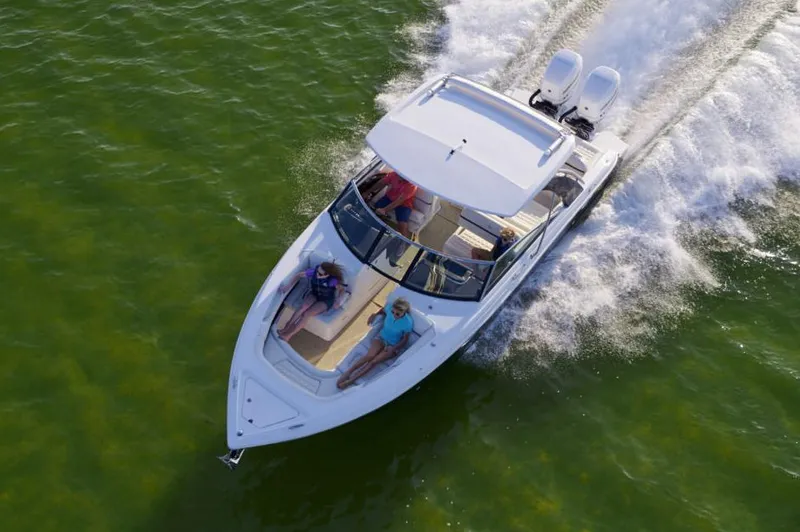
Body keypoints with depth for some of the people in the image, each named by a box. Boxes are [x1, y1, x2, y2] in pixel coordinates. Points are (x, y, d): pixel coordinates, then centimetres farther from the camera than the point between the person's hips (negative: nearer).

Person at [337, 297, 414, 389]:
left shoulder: (408, 323, -26)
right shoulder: (389, 309, -16)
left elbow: (405, 340, -12)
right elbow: (383, 310, 11)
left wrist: (393, 348, -24)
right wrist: (375, 314, -6)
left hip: (393, 345, -3)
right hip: (381, 337, 3)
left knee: (374, 361, -22)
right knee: (370, 355, -25)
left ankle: (351, 380, -24)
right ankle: (347, 372, -21)